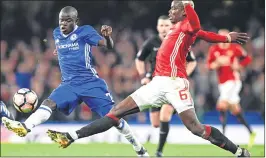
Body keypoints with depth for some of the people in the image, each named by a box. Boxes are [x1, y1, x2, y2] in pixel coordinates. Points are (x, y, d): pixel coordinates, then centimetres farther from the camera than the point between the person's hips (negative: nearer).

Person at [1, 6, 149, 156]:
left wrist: (107, 36, -39)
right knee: (49, 103, -23)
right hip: (69, 85, 4)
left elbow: (108, 45, -21)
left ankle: (139, 148, 8)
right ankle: (25, 127, -44)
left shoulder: (85, 31, -7)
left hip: (91, 83, -4)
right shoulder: (57, 34, 9)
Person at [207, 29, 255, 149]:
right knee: (235, 110, 10)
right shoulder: (214, 49, 4)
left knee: (222, 105, -19)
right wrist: (218, 62, -17)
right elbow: (210, 65, 2)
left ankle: (223, 134, -17)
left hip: (233, 80, -5)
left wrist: (238, 66, -10)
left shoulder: (234, 48, -5)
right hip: (222, 83, 5)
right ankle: (251, 132, 22)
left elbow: (247, 58, 5)